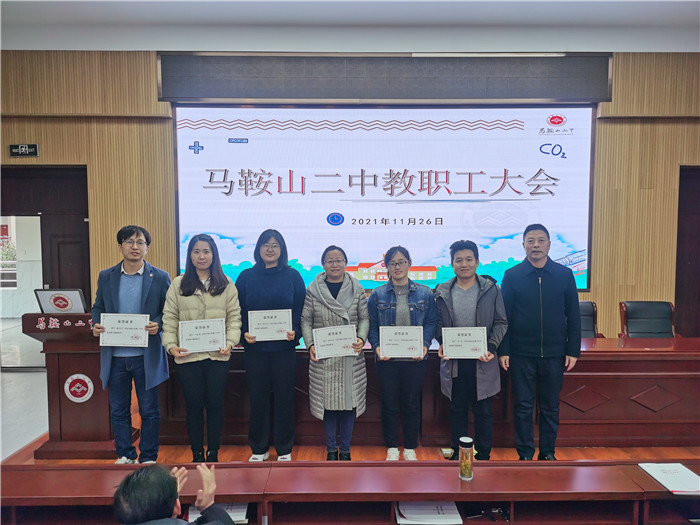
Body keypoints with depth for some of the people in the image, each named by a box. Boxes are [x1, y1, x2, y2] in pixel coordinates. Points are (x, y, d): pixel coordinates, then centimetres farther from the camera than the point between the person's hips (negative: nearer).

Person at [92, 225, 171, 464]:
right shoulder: (106, 277, 6)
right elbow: (98, 307, 13)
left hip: (146, 356, -2)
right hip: (115, 356, 3)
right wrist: (96, 324, -7)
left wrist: (158, 324, -20)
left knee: (149, 410, 7)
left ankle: (148, 458, 22)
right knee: (118, 410, 14)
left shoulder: (160, 278, -2)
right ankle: (125, 455, 30)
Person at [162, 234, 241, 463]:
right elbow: (169, 318, 4)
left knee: (215, 405, 7)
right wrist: (171, 346, -9)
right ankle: (197, 454, 23)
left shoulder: (226, 285, 7)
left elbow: (234, 317, 3)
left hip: (218, 356, 0)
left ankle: (213, 453, 23)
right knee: (194, 406, 8)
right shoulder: (178, 284, 7)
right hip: (187, 356, 0)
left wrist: (230, 342, -11)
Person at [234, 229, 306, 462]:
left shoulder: (293, 276, 3)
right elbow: (238, 310, 5)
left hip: (284, 347, -1)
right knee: (257, 397, 8)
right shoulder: (246, 276, 6)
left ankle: (284, 449, 20)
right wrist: (244, 333, -11)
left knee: (284, 397, 6)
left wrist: (295, 331, -15)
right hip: (255, 347, 1)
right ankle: (259, 449, 24)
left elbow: (301, 310, 1)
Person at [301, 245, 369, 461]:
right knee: (328, 401, 6)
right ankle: (331, 449, 23)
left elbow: (365, 318, 4)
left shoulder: (357, 289, 5)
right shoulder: (313, 290, 2)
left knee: (349, 400, 6)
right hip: (323, 357, 0)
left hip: (351, 355, 1)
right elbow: (306, 321, 3)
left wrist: (361, 339, -13)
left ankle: (345, 449, 23)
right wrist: (310, 344, -10)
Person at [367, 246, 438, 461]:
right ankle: (392, 448, 26)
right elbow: (371, 325, 3)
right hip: (387, 359, 0)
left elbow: (431, 322, 4)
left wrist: (425, 345, -12)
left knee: (412, 405, 9)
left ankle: (410, 448, 27)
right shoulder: (378, 294, 3)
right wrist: (377, 346, -12)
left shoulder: (424, 294, 3)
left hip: (415, 359, 0)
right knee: (389, 405, 8)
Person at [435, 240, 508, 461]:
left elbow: (501, 322, 2)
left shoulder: (491, 289, -1)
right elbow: (437, 323, 10)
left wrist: (491, 347, -11)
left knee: (483, 411, 10)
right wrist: (442, 344, -7)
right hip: (453, 361, 1)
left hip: (482, 361, -1)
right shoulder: (442, 292, 3)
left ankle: (483, 456, 26)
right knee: (457, 410, 14)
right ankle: (457, 453, 29)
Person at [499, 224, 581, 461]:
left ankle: (547, 454, 28)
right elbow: (503, 317, -2)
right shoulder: (512, 275, -2)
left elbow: (573, 316, 5)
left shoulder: (564, 275, 2)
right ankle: (525, 454, 21)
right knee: (523, 406, 7)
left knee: (550, 406, 12)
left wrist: (573, 350, 1)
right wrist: (503, 351, -6)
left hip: (554, 353, 2)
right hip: (521, 353, -1)